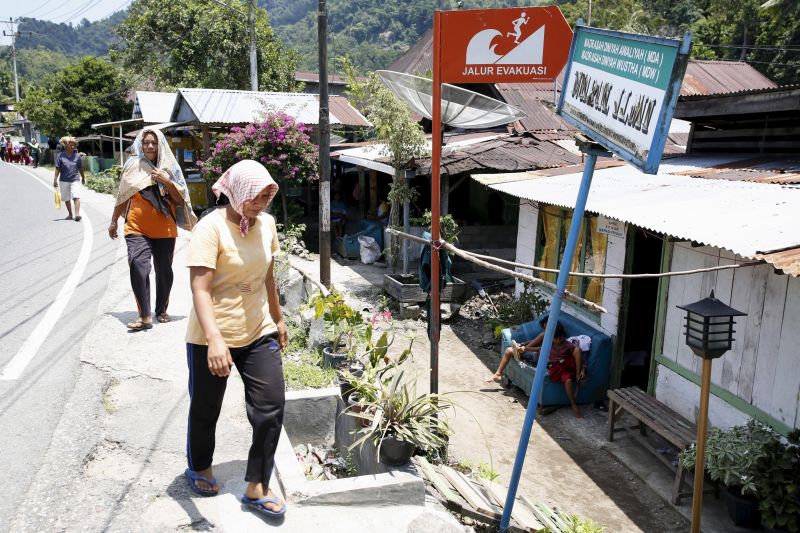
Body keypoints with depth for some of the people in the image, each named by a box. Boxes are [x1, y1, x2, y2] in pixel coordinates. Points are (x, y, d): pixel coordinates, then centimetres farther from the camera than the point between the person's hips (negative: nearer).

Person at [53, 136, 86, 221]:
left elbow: (80, 168, 11)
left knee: (76, 197, -16)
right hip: (64, 180, 1)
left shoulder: (77, 156, 1)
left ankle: (77, 214, -20)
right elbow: (57, 169, 0)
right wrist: (55, 180, -3)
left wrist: (83, 178, 21)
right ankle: (70, 214, 26)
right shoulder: (61, 155, -2)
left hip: (75, 180, -1)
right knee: (66, 199, 12)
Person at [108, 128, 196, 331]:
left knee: (164, 270, 9)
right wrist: (113, 221, 18)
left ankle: (161, 310, 27)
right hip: (137, 229, -1)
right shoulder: (132, 166, 3)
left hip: (164, 230, 1)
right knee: (138, 267, -17)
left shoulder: (169, 168, 2)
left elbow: (181, 200, 0)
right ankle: (144, 315, -13)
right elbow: (123, 197, 13)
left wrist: (167, 181, -14)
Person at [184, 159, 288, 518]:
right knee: (206, 409, 15)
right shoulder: (211, 228, -18)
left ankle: (257, 488, 16)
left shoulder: (267, 224, 1)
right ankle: (199, 468, 44)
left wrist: (278, 318, 21)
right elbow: (199, 290, -26)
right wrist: (214, 339, -37)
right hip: (212, 338, -5)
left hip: (259, 334, 5)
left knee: (271, 408, 0)